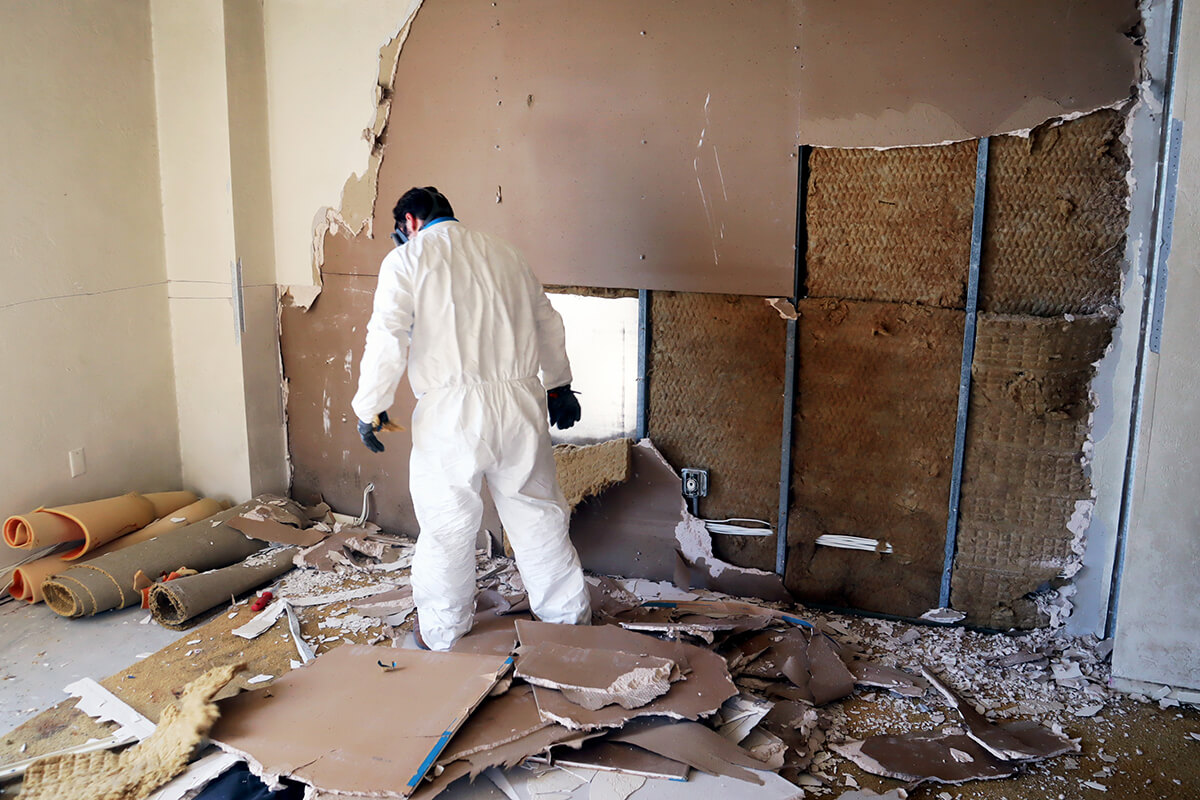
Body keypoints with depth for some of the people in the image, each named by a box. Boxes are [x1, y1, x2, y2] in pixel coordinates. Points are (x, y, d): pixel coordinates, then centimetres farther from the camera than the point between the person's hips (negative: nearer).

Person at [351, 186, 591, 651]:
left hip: (452, 408, -4)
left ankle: (441, 635, 25)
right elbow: (547, 323, 24)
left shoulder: (407, 259, 2)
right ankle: (570, 620, 28)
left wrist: (370, 408, 0)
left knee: (447, 525, 9)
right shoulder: (502, 252, 18)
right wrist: (559, 385, 35)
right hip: (521, 402, 5)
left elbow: (388, 338, -9)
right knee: (538, 515, 15)